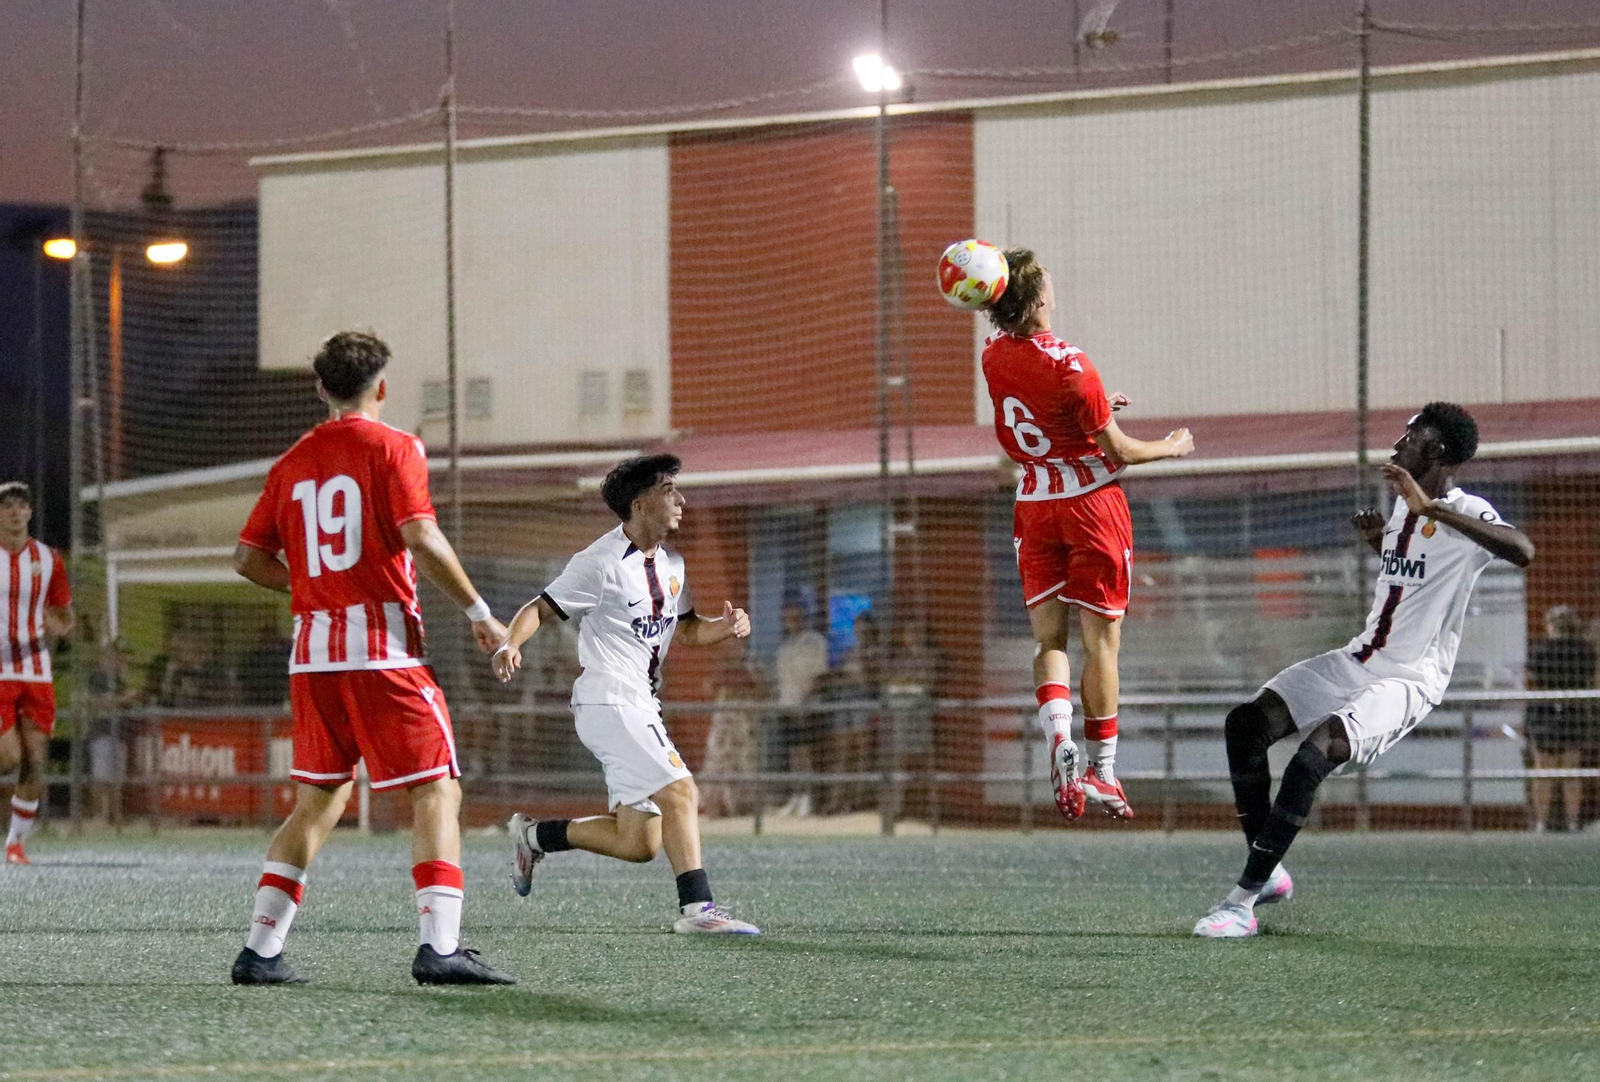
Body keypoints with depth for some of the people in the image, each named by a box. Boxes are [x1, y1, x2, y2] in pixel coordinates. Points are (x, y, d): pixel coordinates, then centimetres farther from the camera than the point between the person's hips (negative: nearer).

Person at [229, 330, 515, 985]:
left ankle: (260, 950, 10)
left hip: (311, 652, 6)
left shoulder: (292, 463, 13)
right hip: (383, 647, -6)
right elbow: (420, 538, -15)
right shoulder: (392, 447, -3)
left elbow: (248, 557, 14)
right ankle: (439, 947, -18)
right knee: (436, 793, -4)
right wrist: (478, 611, -9)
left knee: (319, 800, 15)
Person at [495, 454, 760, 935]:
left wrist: (724, 626, 1)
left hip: (640, 707, 9)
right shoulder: (602, 563, -11)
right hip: (607, 701, -9)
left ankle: (536, 834, 22)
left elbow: (687, 628, 22)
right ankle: (696, 908, -23)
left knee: (639, 843, 5)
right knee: (680, 790, -21)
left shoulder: (671, 564, 13)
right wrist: (509, 643, -29)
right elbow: (541, 608, -9)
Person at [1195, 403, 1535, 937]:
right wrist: (1381, 539, 12)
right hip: (1359, 661, 9)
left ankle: (1243, 901, -25)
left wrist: (1431, 507, -39)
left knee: (1314, 753, -29)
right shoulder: (1404, 504, 12)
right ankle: (1268, 872, 6)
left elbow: (1523, 550, -37)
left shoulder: (1464, 513, -15)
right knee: (1246, 722, -3)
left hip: (1409, 680, -9)